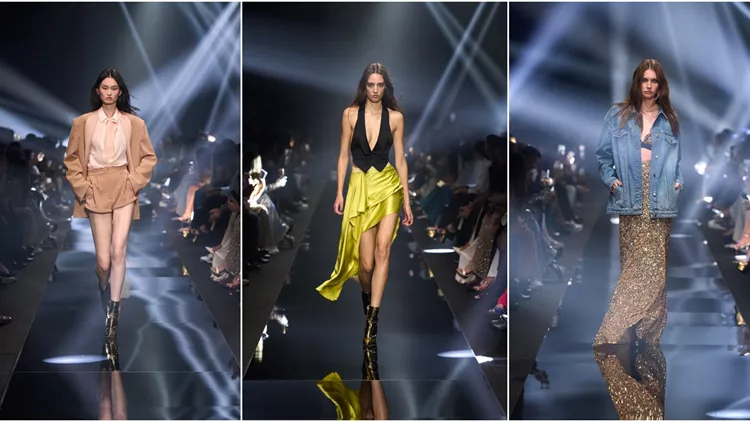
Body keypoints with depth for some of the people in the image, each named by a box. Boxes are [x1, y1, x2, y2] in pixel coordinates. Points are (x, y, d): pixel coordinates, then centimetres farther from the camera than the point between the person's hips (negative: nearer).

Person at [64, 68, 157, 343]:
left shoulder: (134, 123, 4)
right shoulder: (83, 122, 3)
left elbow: (149, 157, 8)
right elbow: (72, 159, 7)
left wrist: (134, 182, -4)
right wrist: (83, 188, -2)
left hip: (124, 190, 0)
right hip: (96, 191, 0)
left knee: (118, 251, -15)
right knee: (104, 260, -1)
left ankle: (113, 310, -6)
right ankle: (104, 290, 33)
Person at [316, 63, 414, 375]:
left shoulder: (395, 117, -1)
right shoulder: (351, 114, -1)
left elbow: (400, 160, 3)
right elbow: (344, 155, 5)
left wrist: (407, 201, 2)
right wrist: (339, 192, 0)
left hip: (388, 186, 0)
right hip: (360, 186, 0)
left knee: (382, 249, -17)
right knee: (366, 261, -1)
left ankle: (371, 325, -18)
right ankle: (367, 297, 35)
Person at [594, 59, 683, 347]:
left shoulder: (671, 121, 14)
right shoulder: (617, 116, 9)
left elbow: (679, 158, 17)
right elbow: (604, 154, 8)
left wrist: (679, 181, -1)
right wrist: (610, 178, -7)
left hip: (659, 203, 1)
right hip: (630, 200, -1)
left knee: (654, 267, -3)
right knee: (633, 266, -1)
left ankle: (649, 335, 2)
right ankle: (629, 334, 3)